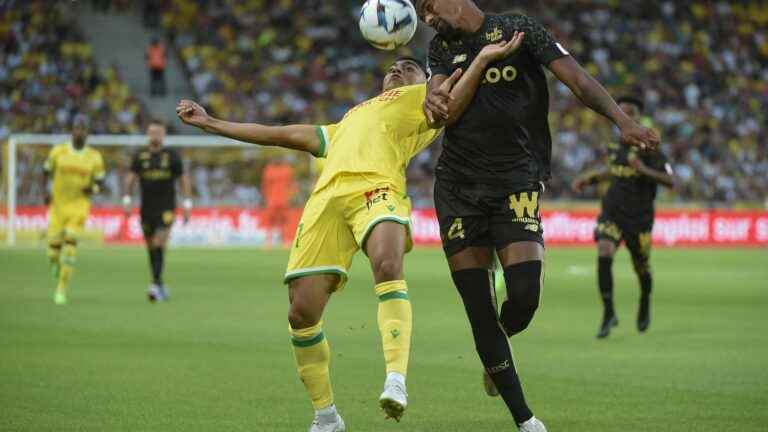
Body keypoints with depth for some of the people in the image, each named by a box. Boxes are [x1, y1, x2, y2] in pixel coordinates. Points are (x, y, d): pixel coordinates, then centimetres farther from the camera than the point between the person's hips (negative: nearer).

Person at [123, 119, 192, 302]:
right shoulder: (139, 156, 6)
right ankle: (161, 287, 19)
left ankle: (156, 284, -23)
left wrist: (187, 205, -1)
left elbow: (183, 180, 5)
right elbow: (130, 178, 3)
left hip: (166, 209, -3)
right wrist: (127, 199, -10)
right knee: (151, 248, 8)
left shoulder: (172, 156, 2)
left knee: (159, 245, -17)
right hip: (147, 209, 3)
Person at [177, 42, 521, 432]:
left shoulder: (422, 99, 29)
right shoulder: (345, 125, 41)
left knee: (387, 267, -36)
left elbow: (455, 94, 8)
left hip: (377, 190, -5)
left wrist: (484, 58, -8)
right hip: (327, 197, 5)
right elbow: (278, 135, 44)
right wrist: (208, 123, 45)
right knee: (302, 314, -6)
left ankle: (396, 381, -46)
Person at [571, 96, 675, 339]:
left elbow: (670, 181, -20)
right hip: (612, 212, 4)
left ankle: (645, 304, 45)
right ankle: (608, 314, -16)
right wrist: (590, 178, 16)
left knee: (641, 268, 12)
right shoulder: (616, 143, 5)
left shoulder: (648, 146, -13)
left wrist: (644, 170, -33)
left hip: (639, 217, -3)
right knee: (604, 255, -21)